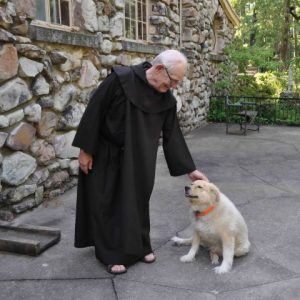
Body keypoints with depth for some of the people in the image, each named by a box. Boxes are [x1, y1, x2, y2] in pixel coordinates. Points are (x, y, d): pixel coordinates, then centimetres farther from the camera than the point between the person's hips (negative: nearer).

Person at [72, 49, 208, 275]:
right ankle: (111, 254, 19)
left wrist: (190, 169, -1)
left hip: (136, 159, 4)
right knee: (105, 202, 4)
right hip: (104, 154, -4)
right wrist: (85, 150, -15)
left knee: (137, 199, 11)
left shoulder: (167, 100, -8)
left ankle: (140, 246, 31)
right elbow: (94, 113, -19)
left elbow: (173, 135, -1)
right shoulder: (120, 79, -24)